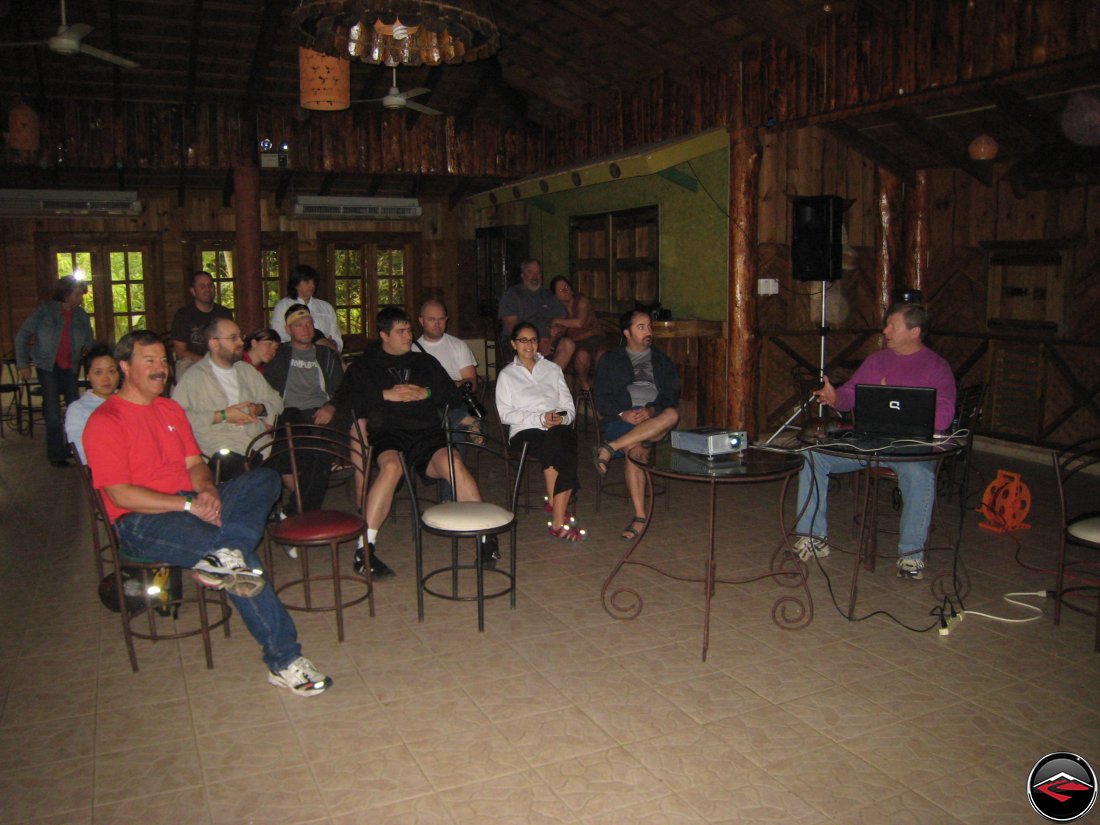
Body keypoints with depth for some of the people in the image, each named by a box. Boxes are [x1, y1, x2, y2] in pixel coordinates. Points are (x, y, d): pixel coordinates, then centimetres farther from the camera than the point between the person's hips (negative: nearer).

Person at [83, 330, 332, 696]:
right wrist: (188, 505, -21)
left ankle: (225, 556, -42)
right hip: (141, 522, -7)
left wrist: (208, 492, -9)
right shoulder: (104, 421, -5)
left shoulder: (171, 409, 20)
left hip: (192, 504, 7)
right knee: (242, 558, -34)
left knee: (265, 478, -21)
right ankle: (283, 660, -32)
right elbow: (119, 494, -14)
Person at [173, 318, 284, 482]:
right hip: (222, 449, -5)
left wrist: (260, 409, 3)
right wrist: (222, 416, -8)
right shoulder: (195, 376, 5)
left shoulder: (247, 371, 26)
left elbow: (276, 401, 26)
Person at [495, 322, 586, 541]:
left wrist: (561, 418, -6)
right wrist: (540, 418, -11)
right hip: (525, 431, -2)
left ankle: (558, 521, -33)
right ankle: (558, 509, -29)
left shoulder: (552, 369, 25)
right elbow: (505, 414, 2)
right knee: (554, 447, -36)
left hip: (558, 427, 2)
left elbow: (569, 406, 19)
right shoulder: (507, 375, 16)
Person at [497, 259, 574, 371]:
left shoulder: (549, 295, 23)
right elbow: (511, 326, -3)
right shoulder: (511, 294, 9)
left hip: (547, 343, 4)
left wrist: (550, 339, -8)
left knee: (568, 344, -27)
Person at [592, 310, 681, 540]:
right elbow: (600, 396, 6)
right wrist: (622, 413, -13)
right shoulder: (611, 360, 17)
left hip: (654, 418, 2)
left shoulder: (662, 361, 23)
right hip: (620, 420, -2)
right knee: (636, 448, -37)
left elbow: (673, 396, 11)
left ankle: (609, 448, -40)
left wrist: (652, 410, -10)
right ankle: (640, 516, -34)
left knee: (671, 415, -36)